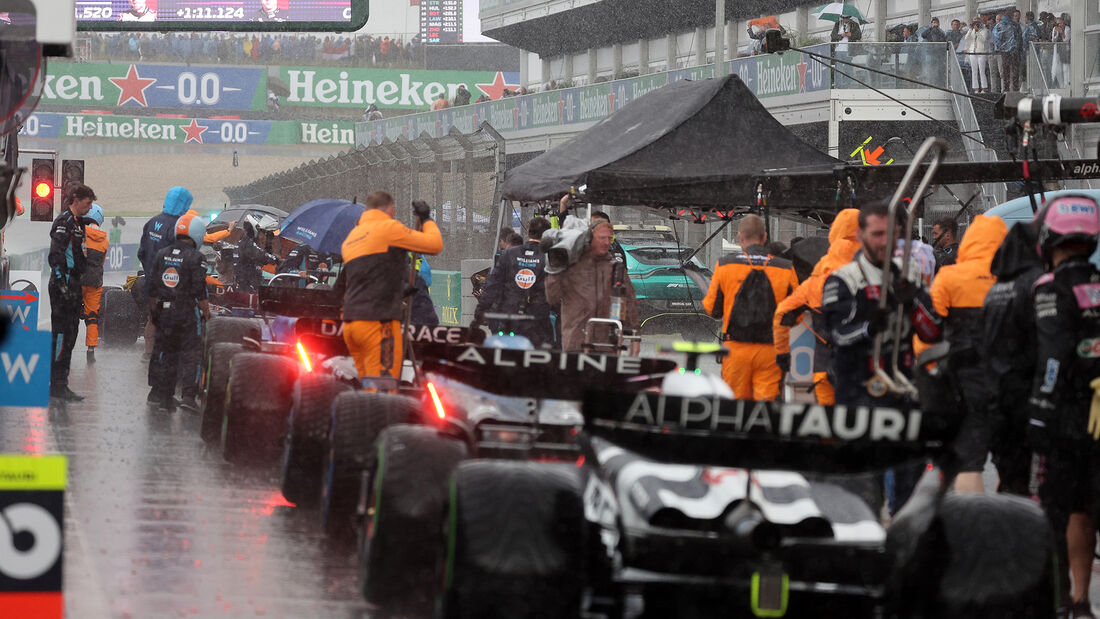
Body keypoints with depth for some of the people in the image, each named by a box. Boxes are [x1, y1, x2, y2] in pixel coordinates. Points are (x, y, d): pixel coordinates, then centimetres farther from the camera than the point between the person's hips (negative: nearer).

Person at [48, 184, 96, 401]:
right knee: (62, 335, -10)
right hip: (63, 285, -10)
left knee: (69, 335, 11)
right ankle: (57, 385, -9)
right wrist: (62, 284, -24)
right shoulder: (64, 222, -12)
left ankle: (60, 384, 15)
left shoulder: (78, 222, 19)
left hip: (73, 284, 10)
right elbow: (55, 256, -20)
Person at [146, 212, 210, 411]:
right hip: (188, 312, -5)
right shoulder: (196, 258, -10)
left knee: (166, 352, 12)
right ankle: (188, 394, -6)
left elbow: (153, 287, 11)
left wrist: (153, 310, 19)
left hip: (164, 312, 5)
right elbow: (199, 290, -13)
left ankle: (163, 395, 13)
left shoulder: (161, 255, 8)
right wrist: (206, 311, -3)